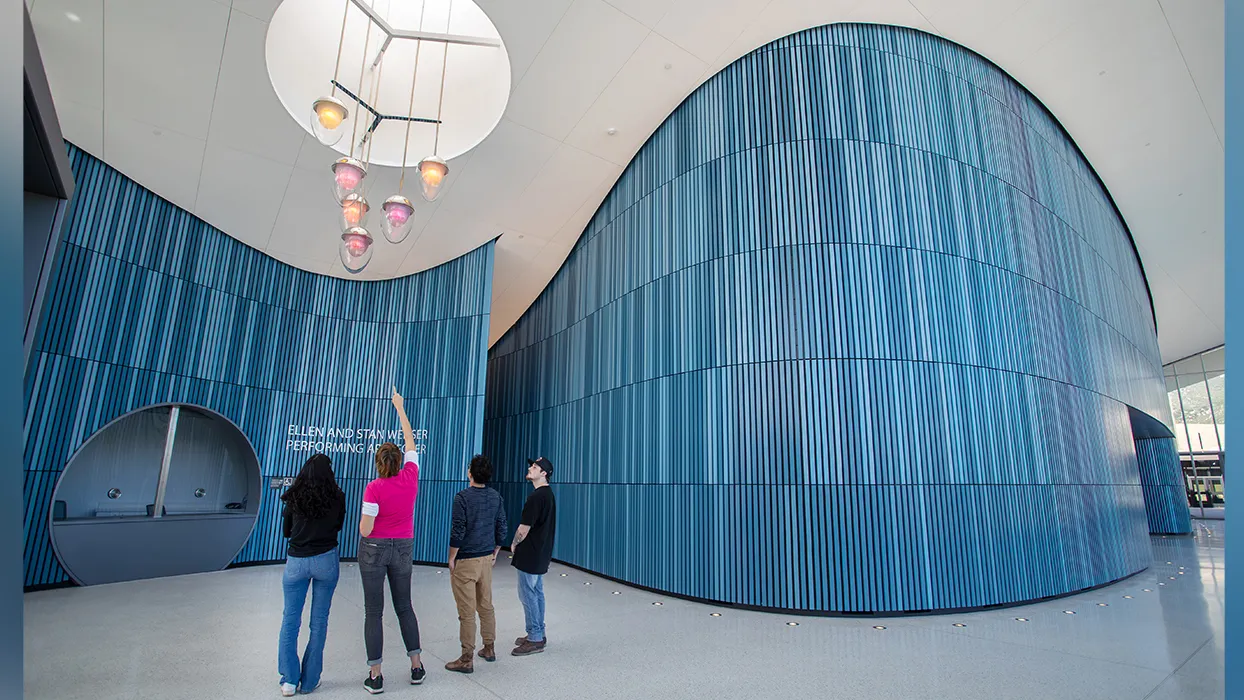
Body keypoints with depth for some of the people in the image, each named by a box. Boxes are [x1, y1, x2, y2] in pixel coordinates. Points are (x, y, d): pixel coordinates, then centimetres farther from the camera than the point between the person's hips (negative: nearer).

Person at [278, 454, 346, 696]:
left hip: (296, 560, 1)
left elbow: (286, 531, 8)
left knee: (290, 619, 12)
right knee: (319, 620, 9)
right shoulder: (337, 497, -6)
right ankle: (309, 681, 15)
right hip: (326, 560, -1)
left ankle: (289, 680, 11)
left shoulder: (294, 497, -3)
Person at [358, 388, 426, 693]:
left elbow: (365, 530, -17)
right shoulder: (410, 477, -7)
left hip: (374, 550, -4)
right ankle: (416, 666, 18)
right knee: (404, 606, 15)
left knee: (373, 611, 6)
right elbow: (410, 441, 7)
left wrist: (364, 515, 5)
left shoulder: (374, 489, -17)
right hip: (403, 549, 4)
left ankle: (375, 676, 9)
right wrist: (400, 407, 14)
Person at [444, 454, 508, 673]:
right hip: (486, 559, 6)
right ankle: (489, 648, 28)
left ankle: (467, 659, 11)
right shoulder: (496, 497, 2)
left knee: (467, 611, 2)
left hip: (466, 561, -6)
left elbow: (457, 532, -17)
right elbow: (502, 529, 7)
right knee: (486, 606, 17)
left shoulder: (463, 497, -16)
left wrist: (451, 559, -5)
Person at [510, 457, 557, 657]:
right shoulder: (548, 494, 10)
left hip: (530, 554, -10)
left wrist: (514, 544, -2)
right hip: (541, 553, 10)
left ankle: (534, 639, 8)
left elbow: (524, 529, -20)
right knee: (537, 593, 16)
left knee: (528, 594, 0)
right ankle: (538, 634, 26)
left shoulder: (536, 497, -22)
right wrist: (520, 544, 16)